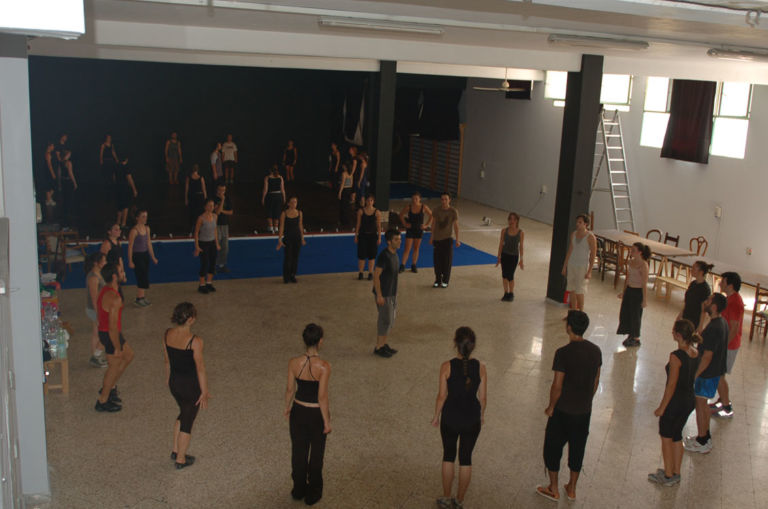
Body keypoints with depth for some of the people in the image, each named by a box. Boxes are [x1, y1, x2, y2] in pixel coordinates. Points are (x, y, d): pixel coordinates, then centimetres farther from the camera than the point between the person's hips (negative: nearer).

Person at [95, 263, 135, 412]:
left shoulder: (104, 291, 4)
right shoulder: (114, 298, -27)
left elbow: (98, 314, 16)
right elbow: (112, 326, -27)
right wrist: (117, 348, -20)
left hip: (103, 332, 10)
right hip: (111, 335, -10)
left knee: (128, 354, 23)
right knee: (114, 366, 5)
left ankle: (109, 387, 30)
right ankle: (102, 402, 18)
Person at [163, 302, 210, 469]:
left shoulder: (167, 334, -9)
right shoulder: (195, 341, -27)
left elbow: (167, 360, 6)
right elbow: (200, 368, -19)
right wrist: (204, 392, -9)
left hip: (174, 382, 6)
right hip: (191, 386, -6)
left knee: (183, 413, 30)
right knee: (188, 421, 13)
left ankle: (175, 450, 38)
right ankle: (181, 459, 27)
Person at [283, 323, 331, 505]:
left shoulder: (293, 362, -14)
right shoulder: (324, 367, -25)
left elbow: (290, 389, -3)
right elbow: (322, 397, -22)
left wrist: (287, 407, 15)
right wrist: (327, 421, -10)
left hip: (299, 411, 3)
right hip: (317, 413, -3)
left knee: (298, 451, 22)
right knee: (316, 453, 18)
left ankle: (299, 490, 39)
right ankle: (313, 493, 32)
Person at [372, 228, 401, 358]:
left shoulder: (394, 254, 6)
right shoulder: (384, 256, -22)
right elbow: (376, 276, -22)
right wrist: (379, 295, -22)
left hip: (392, 293, 9)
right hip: (383, 294, -9)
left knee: (390, 320, 16)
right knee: (385, 321, -2)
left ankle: (384, 344, 28)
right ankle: (378, 347, 10)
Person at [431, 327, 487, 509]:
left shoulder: (446, 367, -17)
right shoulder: (480, 367, -12)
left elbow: (442, 396, -11)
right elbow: (482, 397, -4)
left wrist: (436, 416, 5)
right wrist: (482, 415, 14)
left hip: (450, 418, -1)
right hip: (472, 419, 1)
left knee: (448, 455, 19)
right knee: (466, 458, 16)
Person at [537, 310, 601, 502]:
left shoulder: (563, 353, -22)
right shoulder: (595, 351, -4)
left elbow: (557, 386, -20)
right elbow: (596, 381, 7)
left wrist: (550, 407, -5)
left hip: (563, 410, -5)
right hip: (585, 411, 5)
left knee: (553, 447, 13)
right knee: (577, 448, 19)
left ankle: (553, 490, 23)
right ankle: (572, 489, 32)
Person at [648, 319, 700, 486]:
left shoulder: (676, 356, -26)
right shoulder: (695, 354, -2)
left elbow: (671, 386, -21)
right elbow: (692, 377, 7)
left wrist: (661, 408, -13)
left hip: (675, 402, -7)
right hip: (689, 400, 8)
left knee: (666, 437, 11)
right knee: (677, 436, 21)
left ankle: (668, 476, 21)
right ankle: (675, 473, 33)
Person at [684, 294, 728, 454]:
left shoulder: (713, 328, -28)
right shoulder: (722, 323, 2)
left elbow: (707, 356, -27)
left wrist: (694, 376, -20)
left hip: (707, 374, -9)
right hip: (717, 370, 9)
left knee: (700, 405, 5)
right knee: (703, 404, 22)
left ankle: (702, 442, 16)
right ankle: (705, 436, 35)